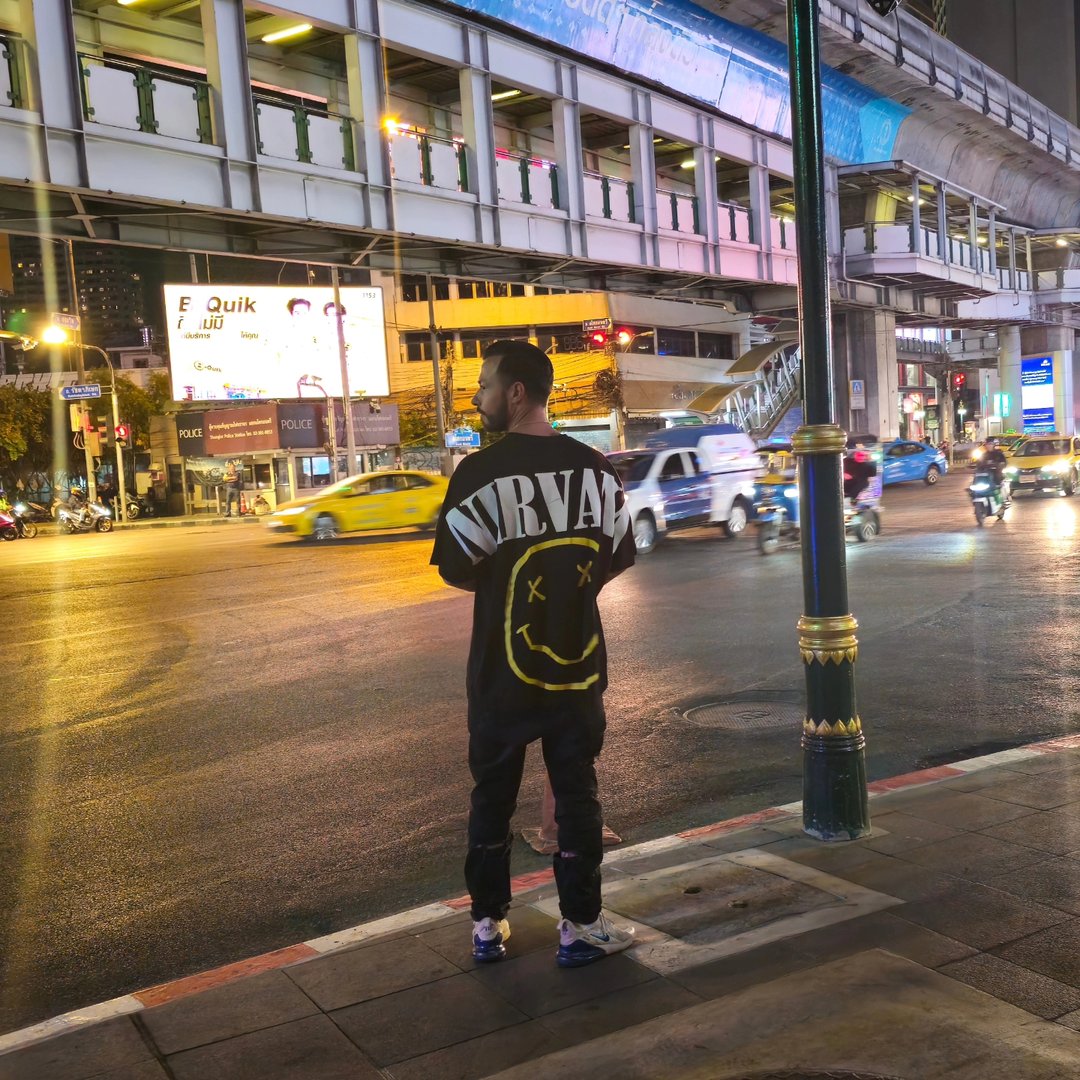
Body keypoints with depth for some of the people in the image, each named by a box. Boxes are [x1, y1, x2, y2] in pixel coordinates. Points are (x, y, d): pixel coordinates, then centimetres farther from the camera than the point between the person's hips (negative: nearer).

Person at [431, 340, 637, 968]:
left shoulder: (480, 473, -15)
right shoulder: (595, 469, -1)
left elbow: (456, 569, -10)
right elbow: (619, 557, 5)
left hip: (503, 668, -3)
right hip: (579, 662, 3)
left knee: (494, 795, 13)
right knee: (577, 792, 12)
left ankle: (489, 925, 25)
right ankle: (581, 927, 19)